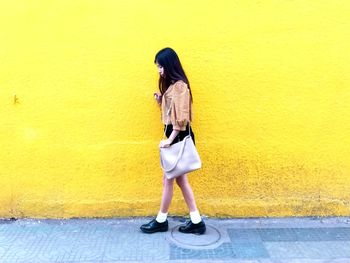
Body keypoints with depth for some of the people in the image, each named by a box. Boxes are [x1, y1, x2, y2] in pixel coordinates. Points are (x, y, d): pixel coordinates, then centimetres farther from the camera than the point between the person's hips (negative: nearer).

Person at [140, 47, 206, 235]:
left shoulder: (179, 85, -15)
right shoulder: (171, 85, 15)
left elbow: (182, 118, -21)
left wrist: (169, 140, -20)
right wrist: (161, 101, 3)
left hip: (178, 136, -10)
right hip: (174, 135, 10)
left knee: (168, 179, 3)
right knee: (180, 179, 11)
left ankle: (161, 221, 19)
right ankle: (196, 221, 18)